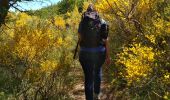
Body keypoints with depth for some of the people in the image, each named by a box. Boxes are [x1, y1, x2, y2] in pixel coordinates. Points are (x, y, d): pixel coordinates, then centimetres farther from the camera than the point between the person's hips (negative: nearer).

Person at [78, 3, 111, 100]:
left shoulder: (83, 21, -2)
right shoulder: (103, 22, 1)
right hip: (100, 52, 2)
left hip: (85, 52, -2)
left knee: (88, 76, 6)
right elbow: (106, 40, -1)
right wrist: (108, 56, 4)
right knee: (97, 72, 27)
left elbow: (80, 37, -3)